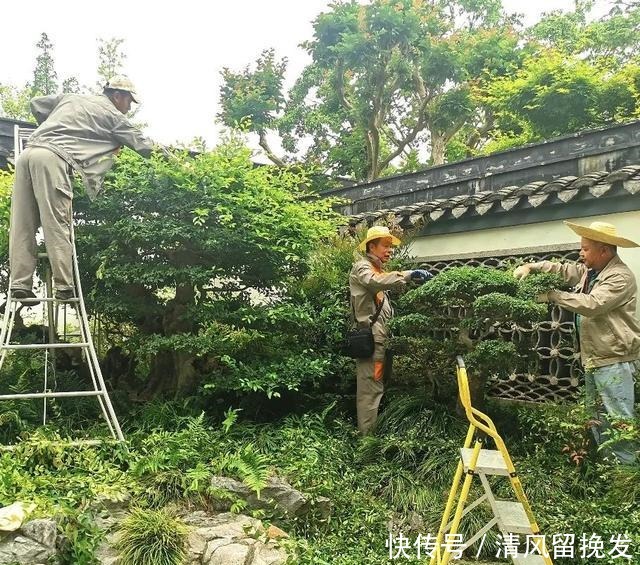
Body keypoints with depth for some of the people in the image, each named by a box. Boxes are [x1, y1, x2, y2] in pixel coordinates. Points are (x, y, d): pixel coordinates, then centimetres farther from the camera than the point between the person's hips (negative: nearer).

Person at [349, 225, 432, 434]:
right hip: (371, 338, -10)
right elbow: (376, 281, -29)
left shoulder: (377, 269, 26)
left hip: (381, 338, 10)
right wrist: (409, 274, -32)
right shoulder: (362, 267, -3)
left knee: (378, 387, 12)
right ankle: (368, 436, -8)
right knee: (371, 388, -10)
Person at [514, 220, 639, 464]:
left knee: (619, 419, -7)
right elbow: (562, 268, 22)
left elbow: (592, 304, -26)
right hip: (593, 360, 10)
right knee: (598, 416, 18)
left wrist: (553, 295, -18)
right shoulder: (589, 271, 12)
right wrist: (531, 266, 5)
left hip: (614, 360, -10)